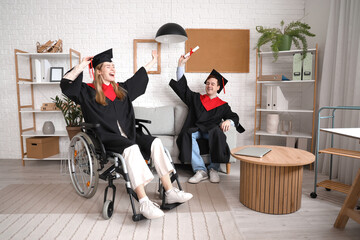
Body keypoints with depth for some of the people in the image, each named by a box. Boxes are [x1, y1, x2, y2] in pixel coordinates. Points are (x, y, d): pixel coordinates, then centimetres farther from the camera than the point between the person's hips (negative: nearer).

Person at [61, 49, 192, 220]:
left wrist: (153, 61, 40)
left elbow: (139, 76, 32)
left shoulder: (121, 89, 19)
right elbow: (66, 85, -11)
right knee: (132, 148, -36)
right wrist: (81, 66, -13)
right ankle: (144, 203, -36)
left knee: (155, 143, -17)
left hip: (127, 134, 6)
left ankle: (170, 193, -16)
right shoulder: (89, 91, 3)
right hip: (106, 138, -6)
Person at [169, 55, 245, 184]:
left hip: (212, 133, -1)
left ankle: (214, 169, -24)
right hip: (196, 131, 1)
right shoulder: (196, 98, 23)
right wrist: (181, 65, 14)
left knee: (217, 131, -36)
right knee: (188, 133, -34)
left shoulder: (222, 105, 19)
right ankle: (200, 170, -33)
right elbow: (182, 86, 19)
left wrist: (229, 121, -17)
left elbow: (234, 117, 10)